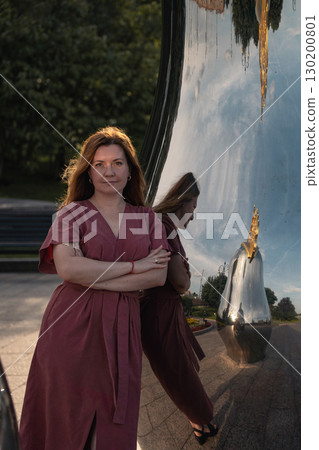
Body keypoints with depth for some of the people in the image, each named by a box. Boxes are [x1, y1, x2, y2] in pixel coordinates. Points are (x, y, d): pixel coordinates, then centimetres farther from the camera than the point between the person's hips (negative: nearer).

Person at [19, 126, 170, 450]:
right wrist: (133, 266, -10)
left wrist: (95, 279, -11)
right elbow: (68, 268, -15)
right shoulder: (72, 214, 2)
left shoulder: (148, 219, 11)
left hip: (122, 327, 3)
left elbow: (158, 276, -1)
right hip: (73, 325, -2)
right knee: (67, 416, 3)